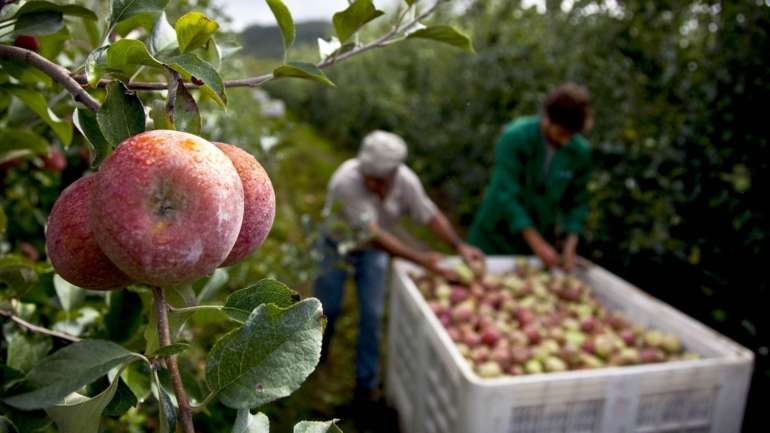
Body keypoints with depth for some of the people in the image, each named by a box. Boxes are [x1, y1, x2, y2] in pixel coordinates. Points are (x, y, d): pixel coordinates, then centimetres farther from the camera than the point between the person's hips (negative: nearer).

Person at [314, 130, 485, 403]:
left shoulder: (406, 181, -26)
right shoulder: (346, 181, -39)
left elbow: (431, 216, -13)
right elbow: (373, 234, -41)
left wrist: (459, 246, -28)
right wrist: (421, 259, -42)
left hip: (374, 251, 2)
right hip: (338, 247, -2)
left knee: (371, 315, 1)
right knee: (327, 308, 13)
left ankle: (366, 380, 20)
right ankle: (316, 351, 47)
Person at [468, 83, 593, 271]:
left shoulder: (581, 151, -8)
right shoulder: (515, 137, -20)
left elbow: (577, 203, 1)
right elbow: (506, 195, -24)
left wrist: (570, 244, -14)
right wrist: (537, 243, -25)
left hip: (541, 238, 3)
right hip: (496, 238, -3)